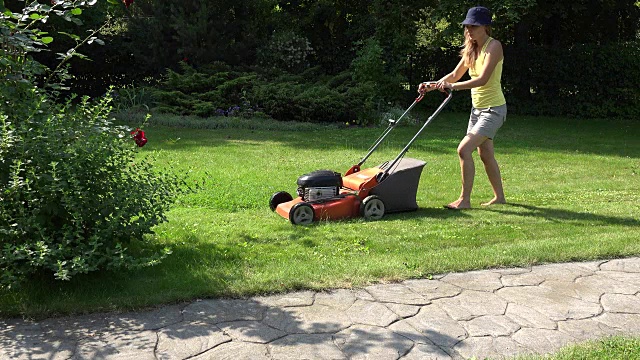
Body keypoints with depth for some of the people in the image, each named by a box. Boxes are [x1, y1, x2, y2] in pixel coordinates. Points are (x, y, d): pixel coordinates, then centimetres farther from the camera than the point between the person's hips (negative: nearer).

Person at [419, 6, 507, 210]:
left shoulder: (494, 46, -15)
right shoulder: (471, 49, 8)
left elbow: (483, 79, -27)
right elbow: (455, 75, 14)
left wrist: (453, 86, -34)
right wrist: (433, 85, 0)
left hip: (493, 109, -9)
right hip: (477, 108, 9)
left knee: (464, 149, -18)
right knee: (485, 154, 15)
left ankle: (464, 200, -10)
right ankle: (499, 196, 30)